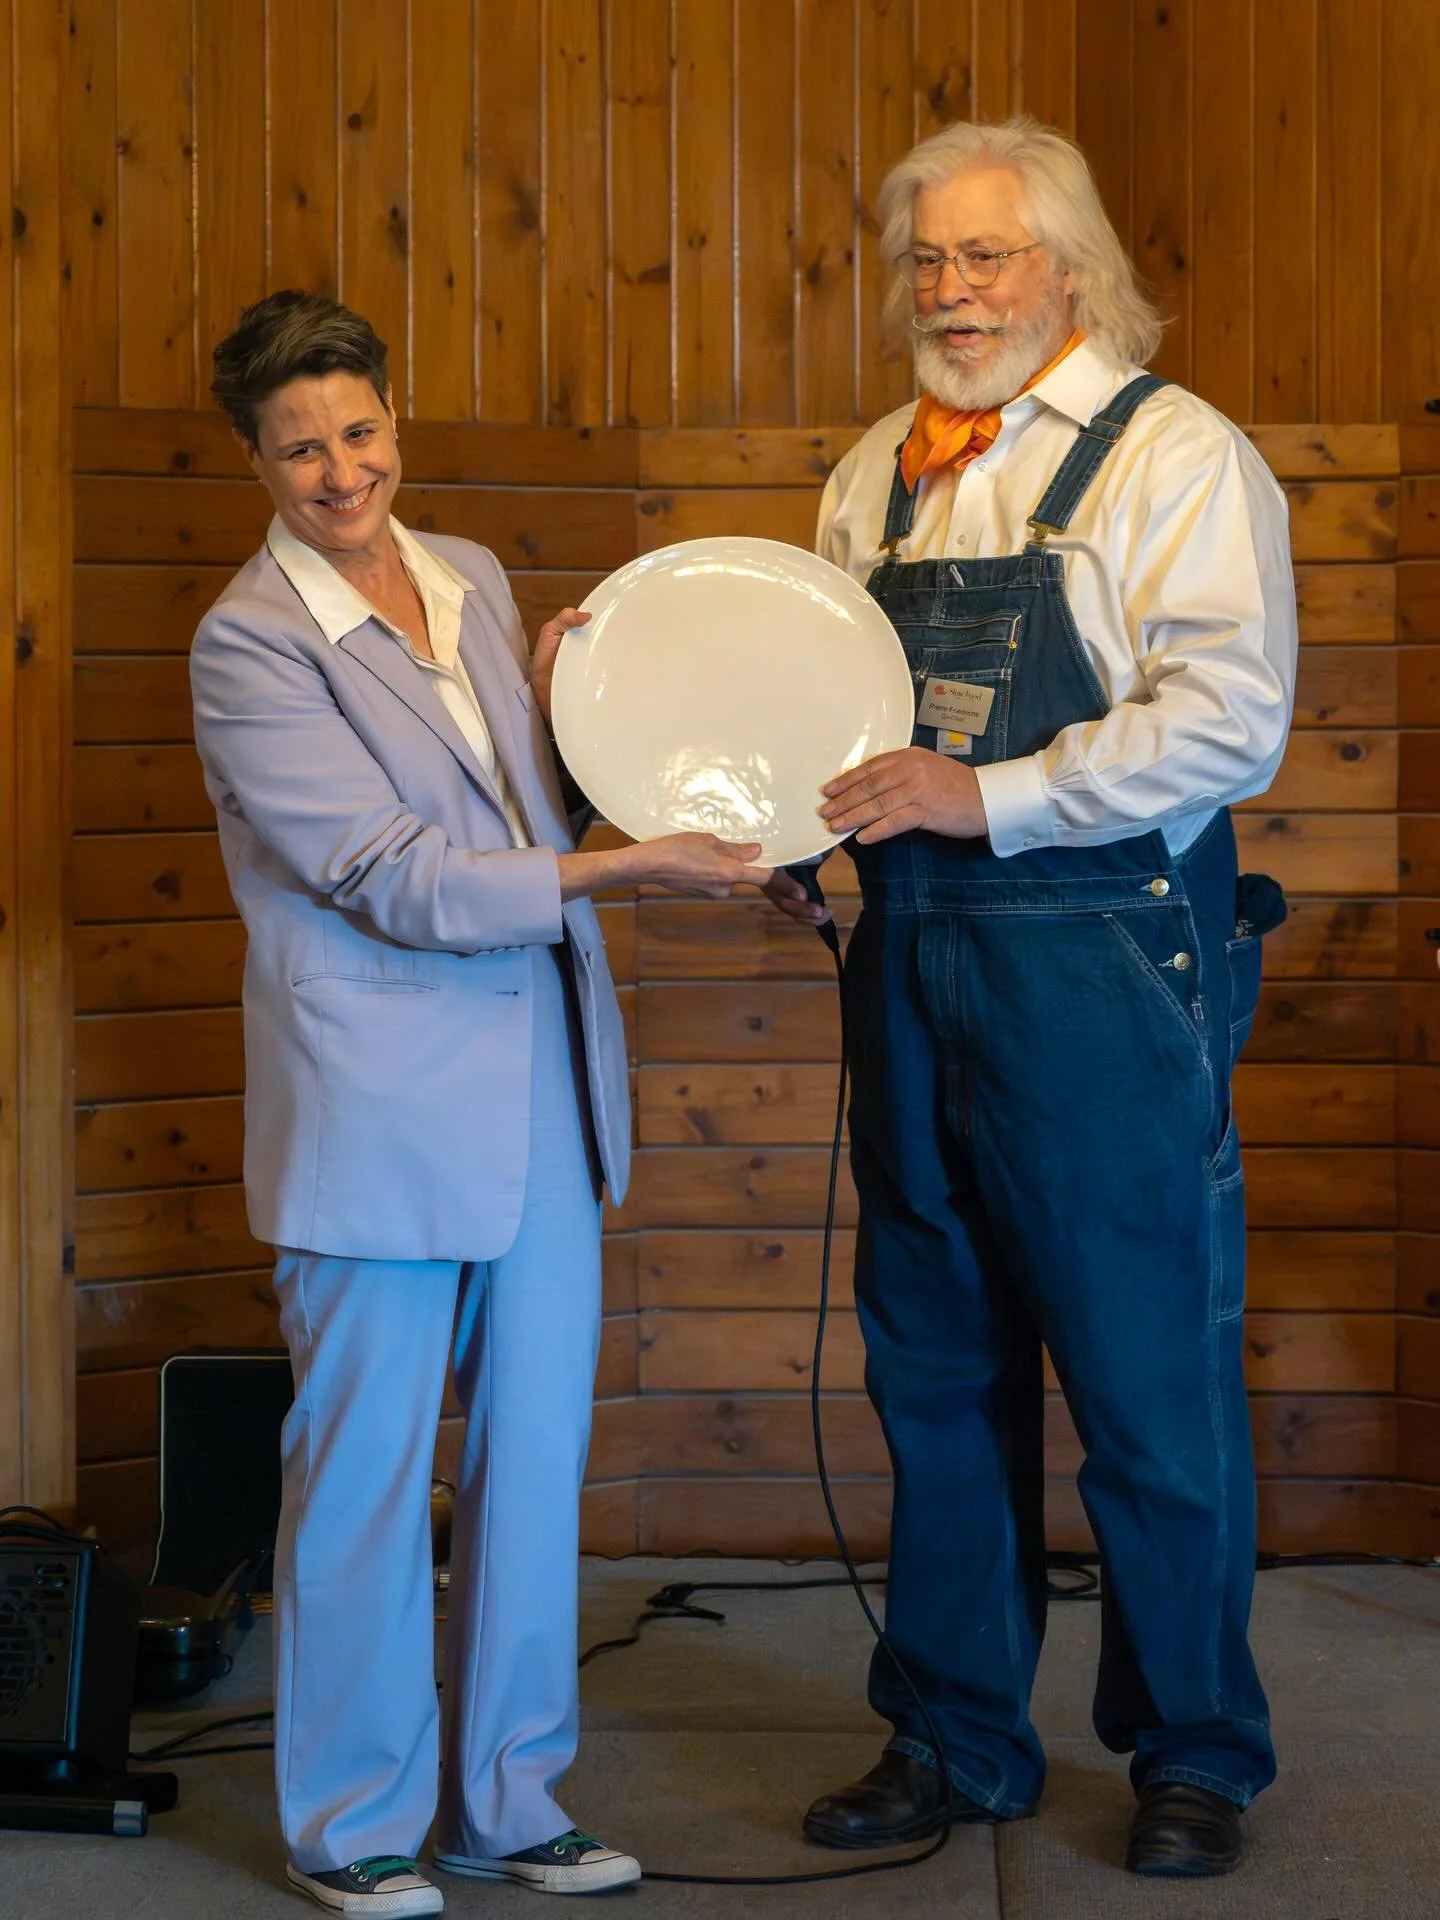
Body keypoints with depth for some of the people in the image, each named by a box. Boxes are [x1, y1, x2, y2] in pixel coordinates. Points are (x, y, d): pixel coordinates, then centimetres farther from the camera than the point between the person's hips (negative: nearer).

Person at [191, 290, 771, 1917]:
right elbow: (390, 873, -16)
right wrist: (618, 870, -19)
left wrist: (561, 701, 2)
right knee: (364, 1474, 2)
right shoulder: (248, 644, -9)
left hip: (538, 1092, 7)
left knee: (535, 1460, 11)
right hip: (379, 1110, -6)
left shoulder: (472, 580, 11)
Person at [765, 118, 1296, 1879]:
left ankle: (1193, 1753, 17)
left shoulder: (1173, 456, -5)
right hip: (910, 965, 6)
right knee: (938, 1378, 13)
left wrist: (986, 796, -21)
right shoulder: (876, 477, 14)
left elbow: (1227, 714, -15)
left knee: (1152, 1383, 1)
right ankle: (956, 1737, 26)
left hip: (1101, 975, -6)